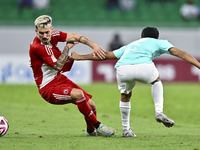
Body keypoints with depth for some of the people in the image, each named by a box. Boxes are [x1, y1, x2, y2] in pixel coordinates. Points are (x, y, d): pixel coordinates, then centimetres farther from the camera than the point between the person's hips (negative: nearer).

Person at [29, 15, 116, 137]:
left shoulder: (53, 35, -2)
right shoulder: (37, 47, -24)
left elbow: (74, 36, -3)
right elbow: (58, 66, -21)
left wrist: (93, 45, -18)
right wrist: (67, 47, -12)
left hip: (60, 79, 8)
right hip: (48, 88, -8)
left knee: (91, 104, 5)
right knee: (78, 94, -32)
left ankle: (91, 131, 33)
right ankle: (97, 126, -17)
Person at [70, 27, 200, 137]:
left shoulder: (130, 45, 40)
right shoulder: (158, 43, 32)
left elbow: (106, 55, 42)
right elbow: (179, 53, 19)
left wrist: (80, 57, 49)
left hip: (122, 68, 2)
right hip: (143, 67, -2)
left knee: (125, 96, 32)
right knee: (156, 80, 32)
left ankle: (126, 129, 33)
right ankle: (159, 112, 17)